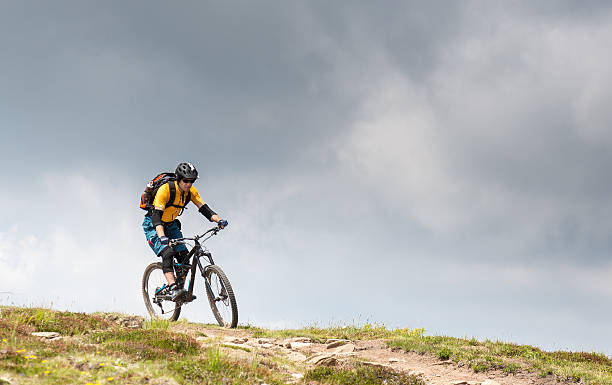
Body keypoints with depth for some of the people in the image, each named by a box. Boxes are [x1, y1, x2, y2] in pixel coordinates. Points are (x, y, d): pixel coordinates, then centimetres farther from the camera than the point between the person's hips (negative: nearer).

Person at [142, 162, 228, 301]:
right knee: (167, 253, -27)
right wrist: (162, 237, -53)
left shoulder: (191, 191, -11)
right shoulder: (165, 189, -30)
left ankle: (180, 288, 5)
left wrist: (219, 220, -31)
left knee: (184, 255, -10)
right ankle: (173, 289, -35)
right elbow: (156, 216, -38)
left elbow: (204, 208, -11)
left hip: (170, 225, 6)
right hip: (153, 226, -6)